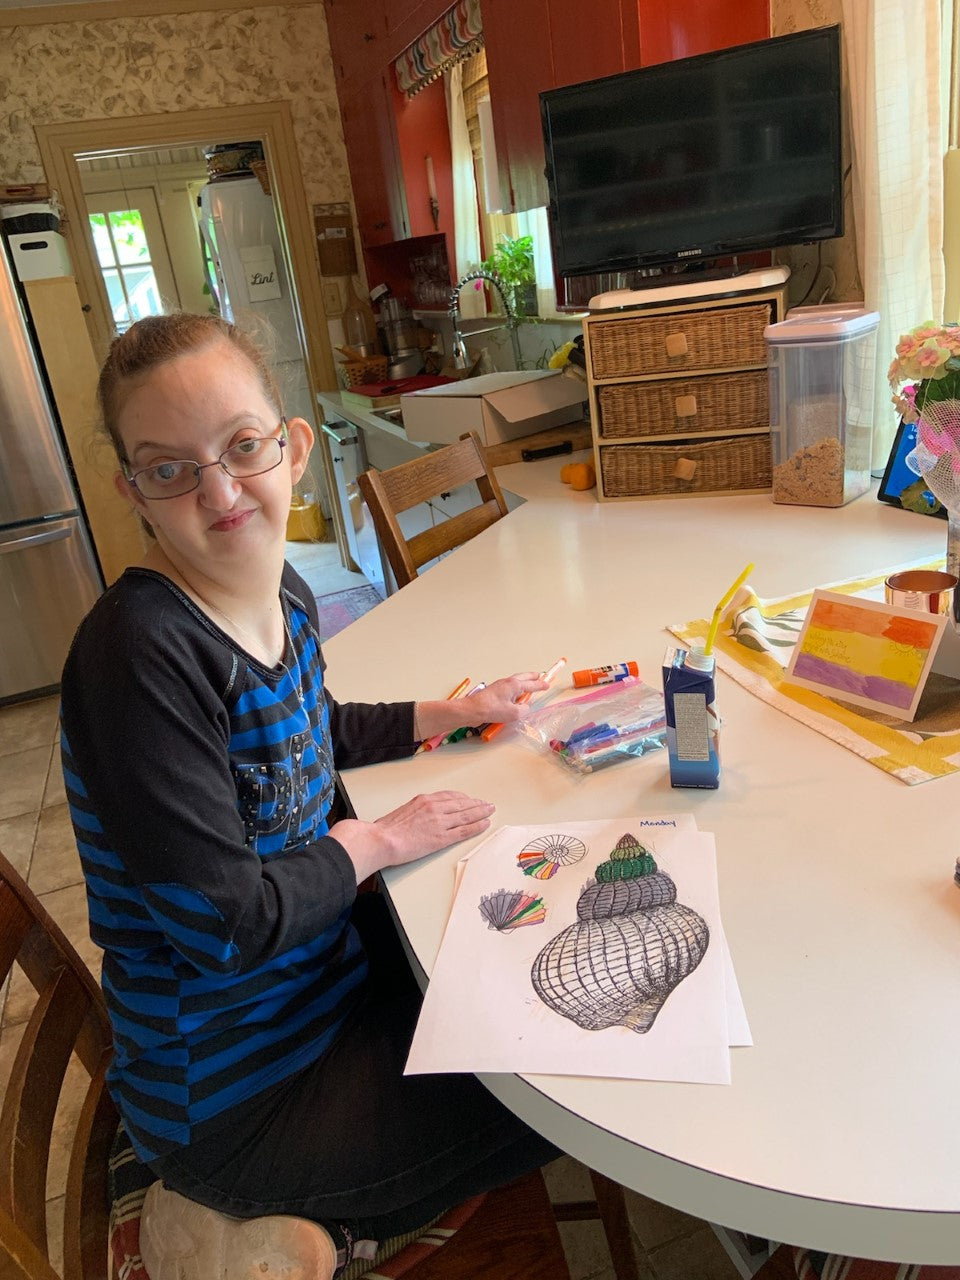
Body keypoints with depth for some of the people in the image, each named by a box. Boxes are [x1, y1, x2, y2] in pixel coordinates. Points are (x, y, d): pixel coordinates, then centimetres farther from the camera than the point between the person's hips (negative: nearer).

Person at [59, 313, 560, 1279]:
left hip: (332, 969, 8)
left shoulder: (281, 592, -4)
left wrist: (449, 714, 8)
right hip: (232, 1089, -7)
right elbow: (227, 924, -29)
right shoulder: (137, 655, -30)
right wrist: (374, 841, -15)